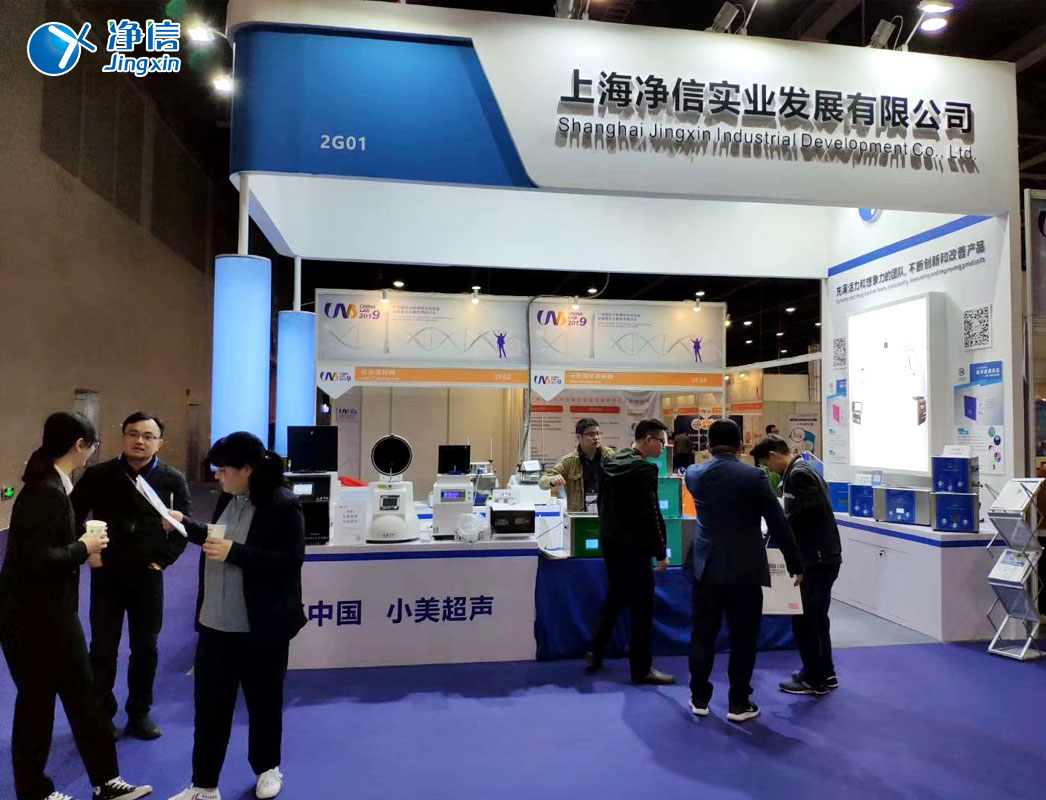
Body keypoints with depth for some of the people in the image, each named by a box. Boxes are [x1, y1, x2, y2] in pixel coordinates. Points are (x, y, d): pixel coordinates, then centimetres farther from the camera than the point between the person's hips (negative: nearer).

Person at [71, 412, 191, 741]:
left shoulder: (172, 480, -5)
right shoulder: (98, 475, -7)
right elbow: (72, 516, 4)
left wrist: (165, 558, -3)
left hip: (148, 577, 1)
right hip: (106, 575, -1)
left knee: (145, 649, 11)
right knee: (103, 649, 9)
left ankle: (139, 714, 26)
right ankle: (102, 715, 27)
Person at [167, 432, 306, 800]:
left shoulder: (283, 505, -18)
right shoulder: (228, 498, 3)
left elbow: (291, 561, -23)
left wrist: (234, 552, -25)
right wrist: (186, 525, 8)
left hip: (261, 627, -6)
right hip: (216, 623, 6)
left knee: (263, 700, 15)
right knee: (209, 703, 12)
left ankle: (267, 768, 38)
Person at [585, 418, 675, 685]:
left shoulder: (611, 462, 7)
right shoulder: (644, 468, -18)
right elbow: (649, 514, -20)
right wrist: (660, 552, -12)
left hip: (610, 542, 8)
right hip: (633, 546, -8)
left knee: (615, 598, 22)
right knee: (642, 606, 4)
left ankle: (596, 653, 27)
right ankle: (641, 668, 14)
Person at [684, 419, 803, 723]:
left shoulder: (694, 475, -1)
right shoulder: (754, 476, -10)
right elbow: (779, 524, -8)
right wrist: (795, 565, 1)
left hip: (707, 568, 3)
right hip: (745, 570, -3)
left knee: (703, 634, 11)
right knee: (743, 637, 8)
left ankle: (699, 699, 20)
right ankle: (739, 704, 15)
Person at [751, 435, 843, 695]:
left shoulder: (798, 474, -16)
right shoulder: (803, 469, 14)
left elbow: (808, 513, -23)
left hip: (815, 558, -10)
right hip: (822, 555, 10)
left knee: (804, 619, -1)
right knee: (816, 617, 18)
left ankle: (815, 680, 9)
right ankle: (825, 673, 28)